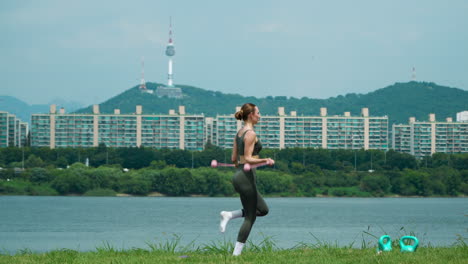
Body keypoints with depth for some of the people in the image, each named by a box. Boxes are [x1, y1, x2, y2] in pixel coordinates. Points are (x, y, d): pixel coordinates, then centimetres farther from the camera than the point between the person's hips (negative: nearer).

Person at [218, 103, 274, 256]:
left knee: (263, 210, 17)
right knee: (250, 218, -2)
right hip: (246, 177, -9)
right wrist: (265, 160, -30)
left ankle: (229, 215, 5)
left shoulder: (239, 133, 14)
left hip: (238, 175, 9)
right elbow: (248, 159, -19)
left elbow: (234, 159, 16)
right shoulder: (251, 134, -13)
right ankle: (236, 253, -2)